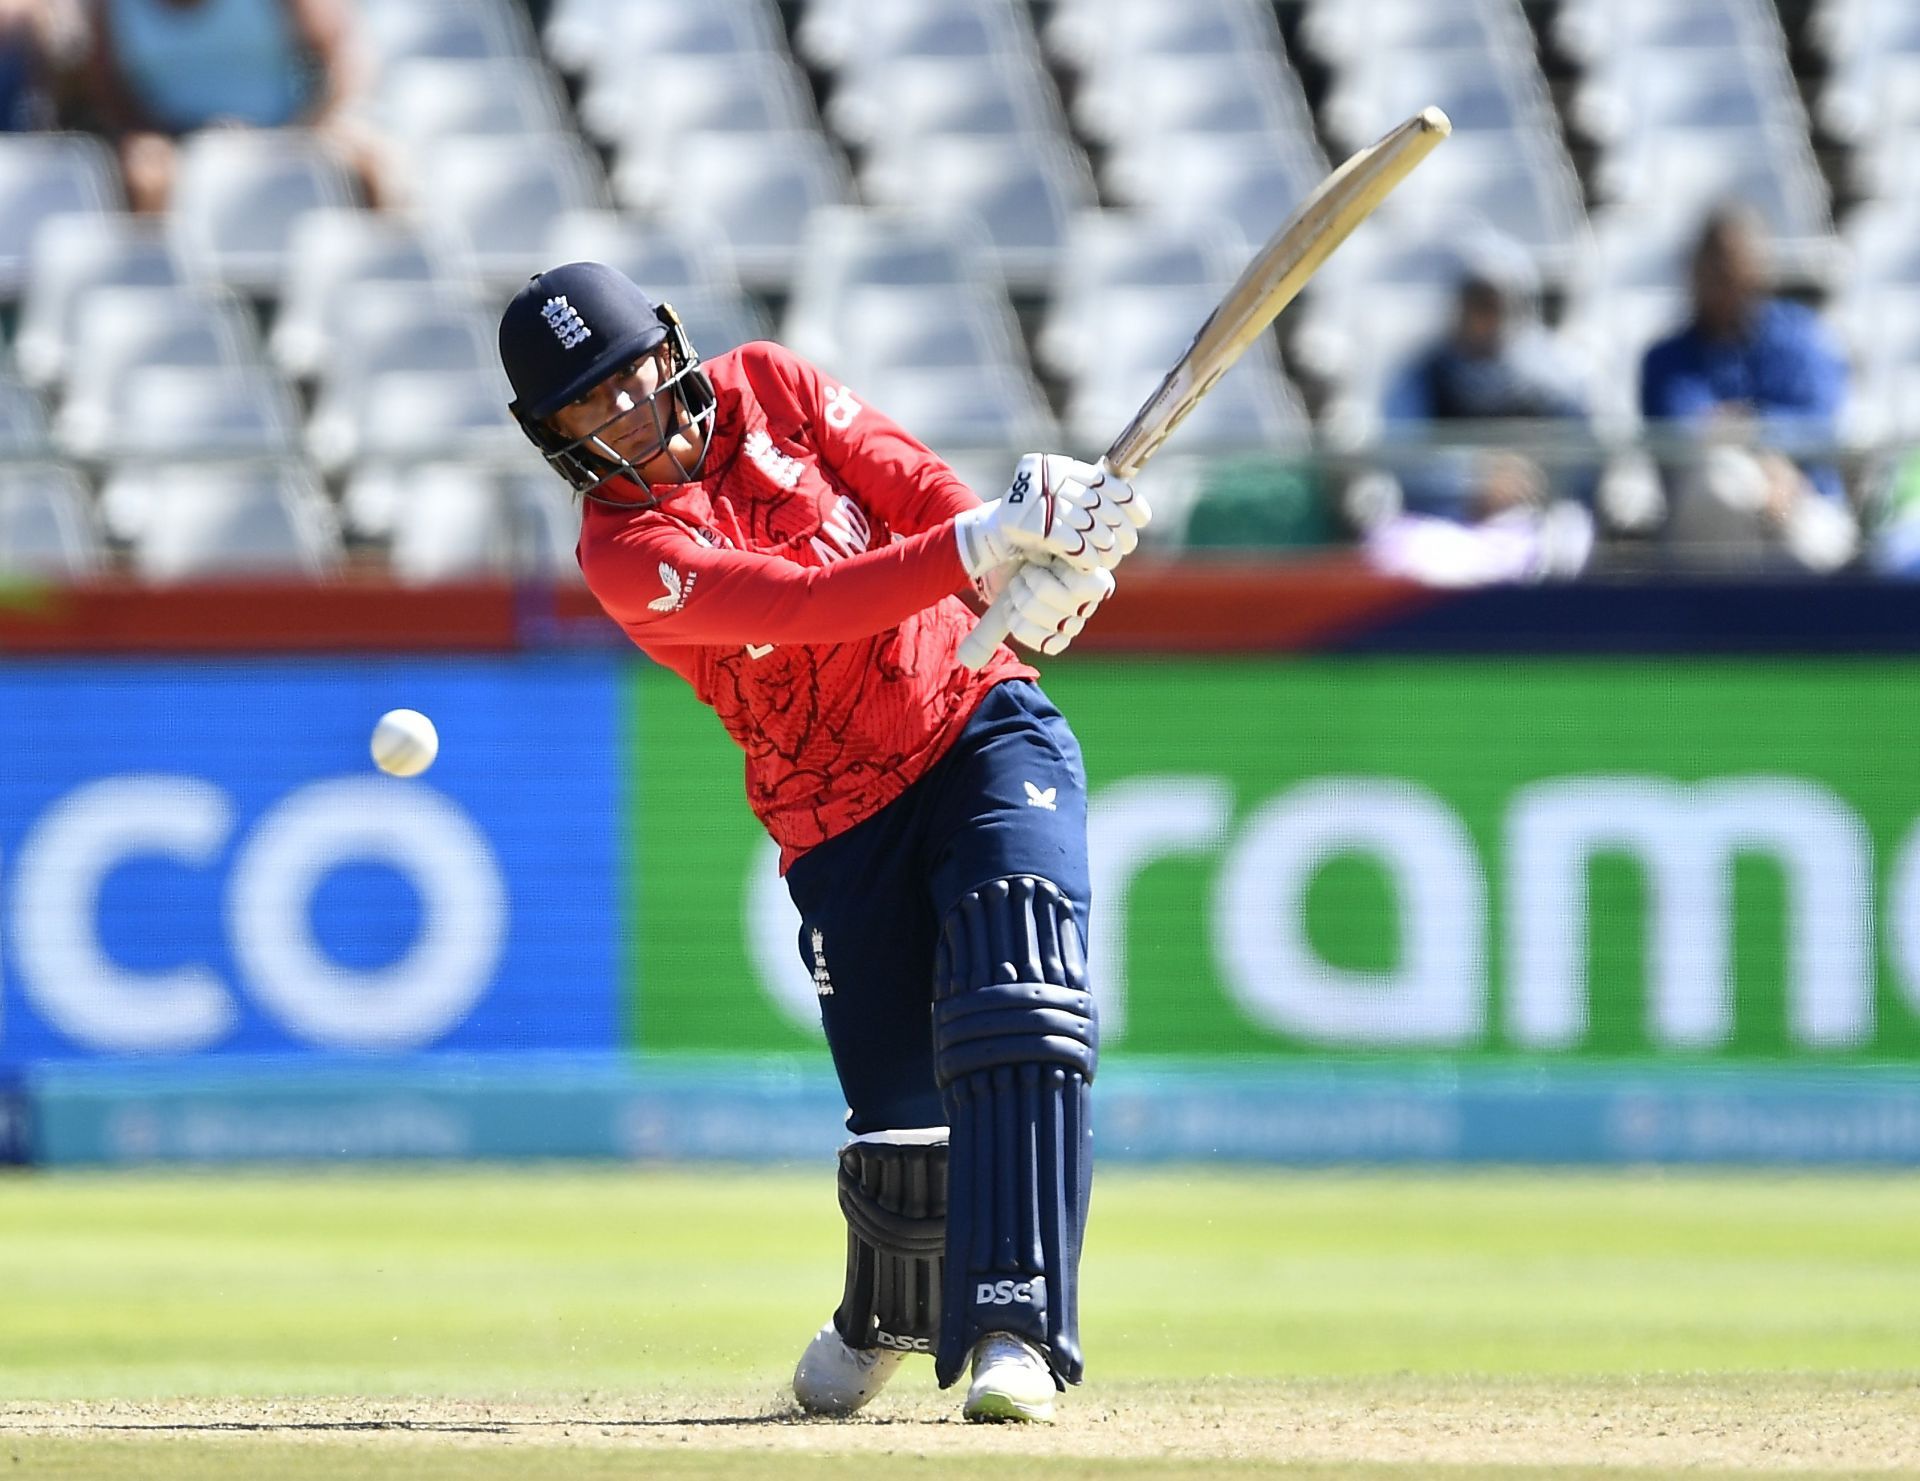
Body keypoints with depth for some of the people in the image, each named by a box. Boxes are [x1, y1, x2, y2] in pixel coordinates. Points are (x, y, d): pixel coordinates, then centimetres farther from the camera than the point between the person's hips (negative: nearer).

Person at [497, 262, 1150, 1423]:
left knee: (1014, 1012, -21)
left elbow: (913, 488, -8)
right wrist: (984, 542, -37)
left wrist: (1025, 579, -27)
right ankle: (885, 1319, 32)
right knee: (902, 1119, -2)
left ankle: (1015, 1329, -25)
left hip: (981, 724, 2)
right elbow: (809, 602, -26)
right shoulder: (625, 554, -14)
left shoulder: (766, 387, 0)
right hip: (844, 823, -2)